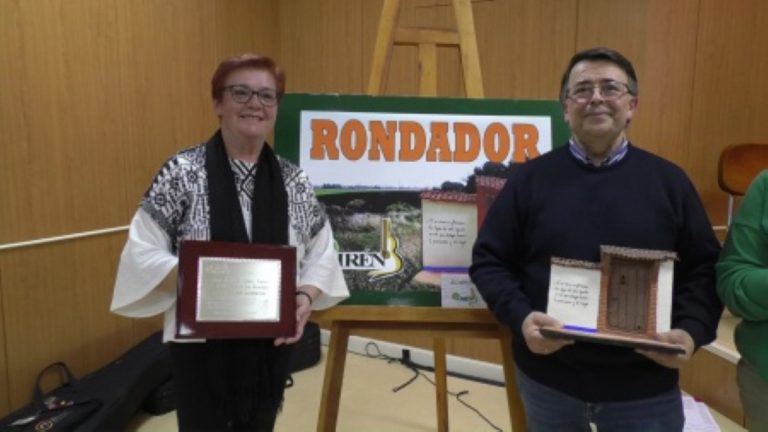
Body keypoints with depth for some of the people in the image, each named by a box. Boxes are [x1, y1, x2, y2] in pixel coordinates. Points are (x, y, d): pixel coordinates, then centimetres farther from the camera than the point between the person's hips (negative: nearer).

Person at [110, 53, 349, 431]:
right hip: (201, 342, -3)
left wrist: (305, 296, -13)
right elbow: (144, 251, -9)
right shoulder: (183, 171, -10)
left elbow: (321, 252, 4)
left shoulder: (293, 180, 1)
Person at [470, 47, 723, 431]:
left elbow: (705, 268, 5)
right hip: (547, 379, 0)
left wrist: (691, 331, -12)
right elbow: (489, 261, -2)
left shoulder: (668, 180, 3)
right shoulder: (530, 178, -2)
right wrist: (520, 317, -18)